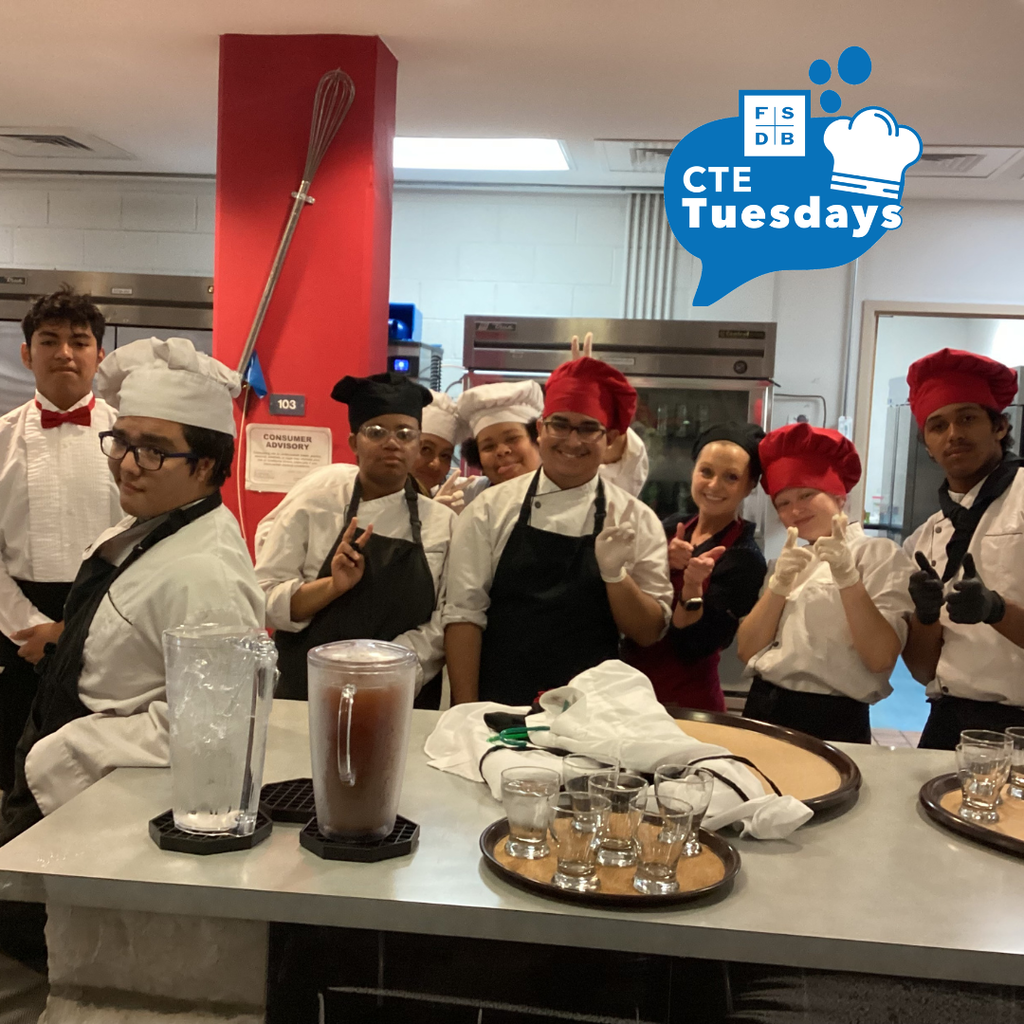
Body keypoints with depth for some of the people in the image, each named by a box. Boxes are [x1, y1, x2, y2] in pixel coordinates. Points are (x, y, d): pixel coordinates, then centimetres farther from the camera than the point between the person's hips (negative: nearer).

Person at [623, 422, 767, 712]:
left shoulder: (745, 558, -13)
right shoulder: (672, 527, 2)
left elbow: (694, 647, -16)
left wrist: (692, 585, -29)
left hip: (684, 701, -5)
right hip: (632, 684, 5)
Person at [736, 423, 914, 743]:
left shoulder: (879, 555, -4)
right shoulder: (786, 564, 13)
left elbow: (881, 659, -16)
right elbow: (747, 651, 1)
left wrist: (848, 576, -23)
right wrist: (779, 583, -10)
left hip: (831, 721, -5)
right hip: (762, 710, 5)